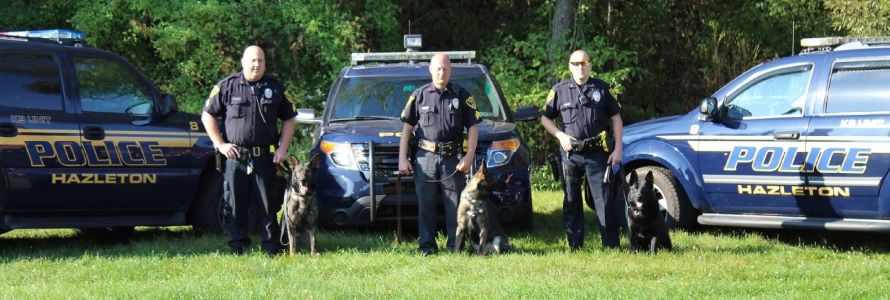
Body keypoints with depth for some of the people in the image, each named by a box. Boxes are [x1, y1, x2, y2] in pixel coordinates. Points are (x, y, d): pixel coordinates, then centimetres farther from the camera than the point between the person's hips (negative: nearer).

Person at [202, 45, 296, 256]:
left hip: (264, 157, 1)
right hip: (235, 156, -1)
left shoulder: (275, 88, 9)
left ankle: (271, 246, 6)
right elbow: (207, 116, 7)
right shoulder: (226, 86, 4)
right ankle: (238, 244, 12)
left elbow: (288, 119, 15)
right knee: (237, 203, 4)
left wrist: (283, 148, 3)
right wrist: (220, 144, -1)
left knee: (267, 204, 1)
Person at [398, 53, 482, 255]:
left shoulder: (462, 96, 7)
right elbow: (407, 127, 10)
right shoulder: (419, 95, 9)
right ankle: (427, 245, 7)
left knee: (455, 204, 0)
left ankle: (455, 245, 8)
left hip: (452, 158, 0)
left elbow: (472, 127, 7)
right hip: (426, 157, 0)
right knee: (425, 204, 0)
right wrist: (402, 159, 3)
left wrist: (469, 156, -5)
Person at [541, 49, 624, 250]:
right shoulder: (560, 91, 6)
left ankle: (611, 246, 0)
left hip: (597, 153, -1)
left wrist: (617, 149, -1)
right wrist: (560, 135, -5)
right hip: (570, 154, 1)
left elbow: (616, 119, 7)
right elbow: (545, 119, 13)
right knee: (571, 202, 5)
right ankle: (574, 246, 13)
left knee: (604, 200, -4)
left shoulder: (602, 89, 5)